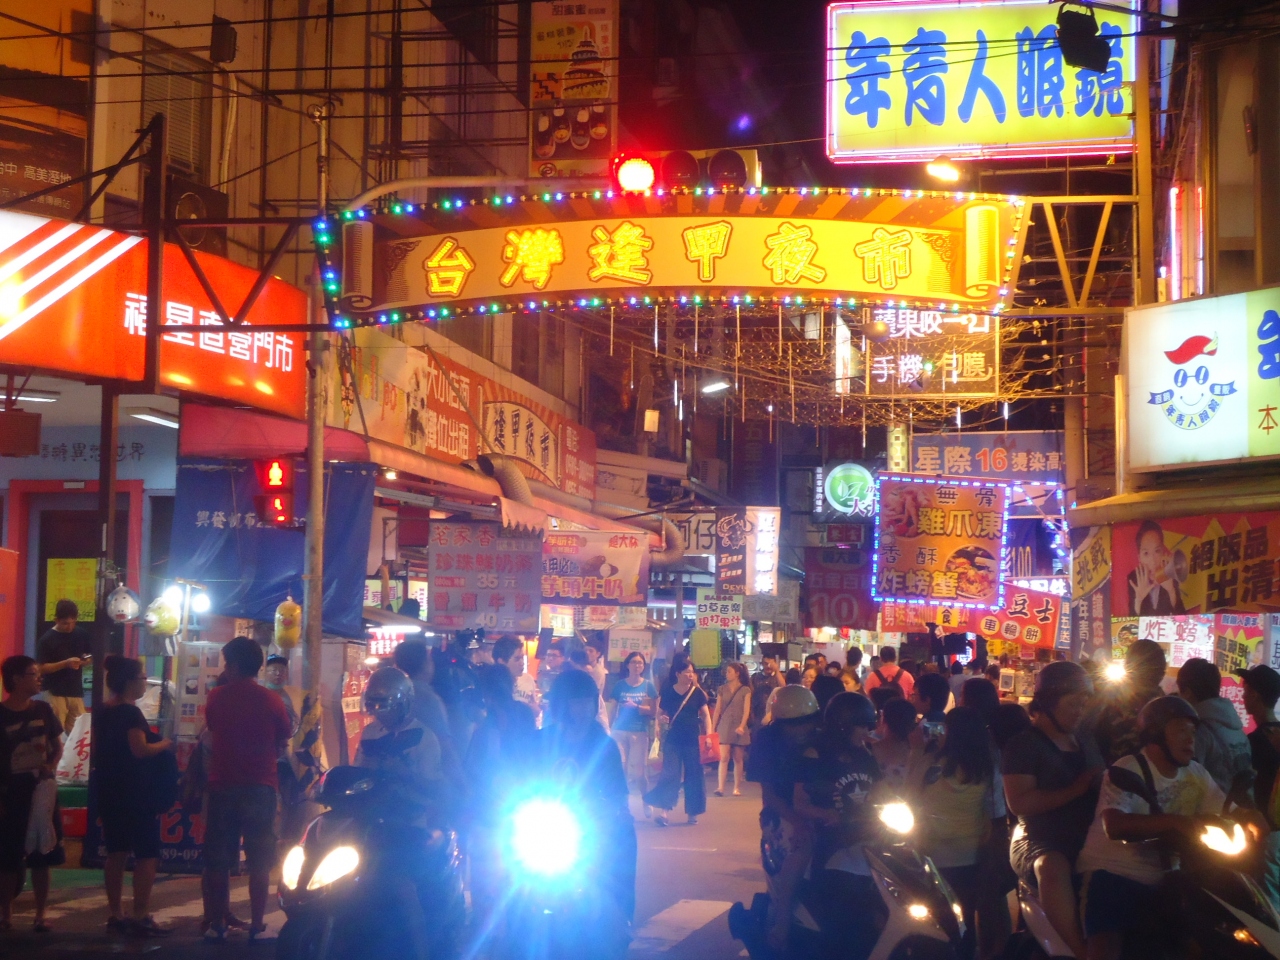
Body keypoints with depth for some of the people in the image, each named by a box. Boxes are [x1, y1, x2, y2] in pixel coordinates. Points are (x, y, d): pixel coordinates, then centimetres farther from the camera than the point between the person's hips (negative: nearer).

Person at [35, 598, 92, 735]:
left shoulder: (82, 634, 5)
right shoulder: (47, 639, -8)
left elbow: (90, 656, 17)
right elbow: (41, 668, -11)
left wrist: (86, 660, -7)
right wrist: (65, 663, -22)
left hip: (76, 690, 4)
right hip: (55, 692, -4)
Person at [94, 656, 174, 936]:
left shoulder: (101, 711, 9)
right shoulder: (130, 712, -17)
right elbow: (140, 750, -25)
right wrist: (165, 744, -9)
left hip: (107, 787, 9)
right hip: (133, 789, -9)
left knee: (116, 852, 13)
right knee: (147, 853, -3)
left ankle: (115, 915, 16)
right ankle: (140, 917, -7)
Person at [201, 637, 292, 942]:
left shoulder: (216, 697, -1)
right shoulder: (271, 701, -6)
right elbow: (283, 739, 5)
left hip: (222, 786, 1)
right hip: (260, 787, -1)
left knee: (217, 860, 9)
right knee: (260, 861, 4)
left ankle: (216, 923, 10)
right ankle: (257, 925, 2)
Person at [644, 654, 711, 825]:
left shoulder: (697, 693, 0)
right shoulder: (667, 692, 0)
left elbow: (706, 716, 3)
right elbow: (660, 713, 9)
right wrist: (662, 718, -13)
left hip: (693, 740, 1)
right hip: (673, 739, -1)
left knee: (693, 775, 5)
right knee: (669, 773, -8)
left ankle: (693, 812, 18)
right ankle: (665, 811, -13)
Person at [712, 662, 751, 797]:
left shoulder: (745, 690, 4)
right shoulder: (722, 690, 10)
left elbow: (746, 710, -4)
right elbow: (717, 710, 10)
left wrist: (742, 726, -18)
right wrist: (712, 729, 6)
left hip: (738, 727, -1)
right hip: (724, 726, 1)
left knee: (738, 759, 3)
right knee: (723, 757, -11)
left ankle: (737, 788, 9)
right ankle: (720, 787, -17)